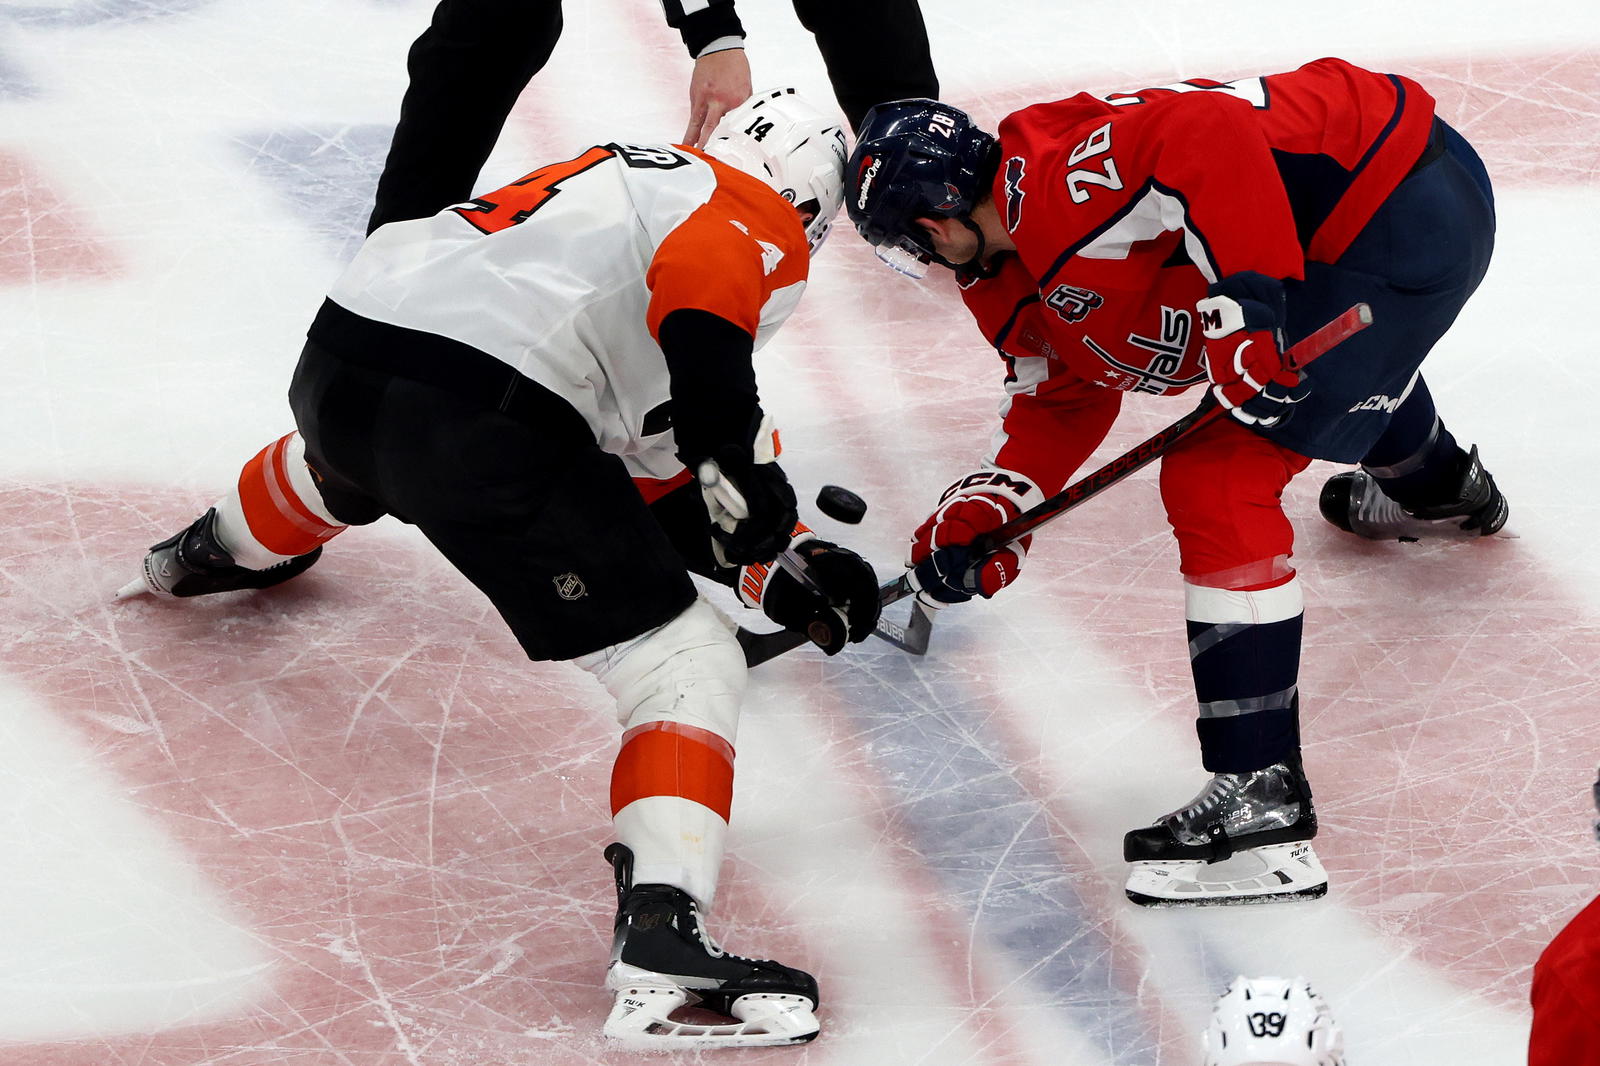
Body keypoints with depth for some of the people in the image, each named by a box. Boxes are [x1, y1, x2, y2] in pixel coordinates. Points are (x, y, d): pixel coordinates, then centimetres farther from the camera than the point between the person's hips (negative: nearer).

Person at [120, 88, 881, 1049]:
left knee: (339, 464, 47)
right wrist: (740, 452, -18)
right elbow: (698, 290, -21)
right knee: (686, 667, -6)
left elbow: (657, 479, 30)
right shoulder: (763, 230, 7)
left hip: (343, 350, 9)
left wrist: (777, 569, 24)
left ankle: (214, 555, 79)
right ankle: (660, 942, -24)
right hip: (479, 417, -9)